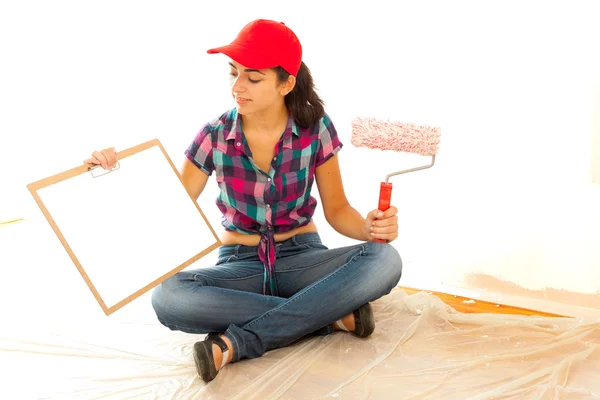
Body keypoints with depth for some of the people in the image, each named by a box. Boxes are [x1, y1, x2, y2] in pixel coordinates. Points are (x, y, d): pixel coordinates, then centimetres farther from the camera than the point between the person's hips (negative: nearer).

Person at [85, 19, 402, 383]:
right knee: (168, 298, -32)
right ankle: (330, 315, -23)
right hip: (239, 264, 0)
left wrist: (369, 227, -25)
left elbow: (336, 209, -2)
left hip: (301, 258, 1)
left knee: (384, 261, -31)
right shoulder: (214, 137, -9)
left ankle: (240, 341, -28)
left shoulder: (315, 128, -9)